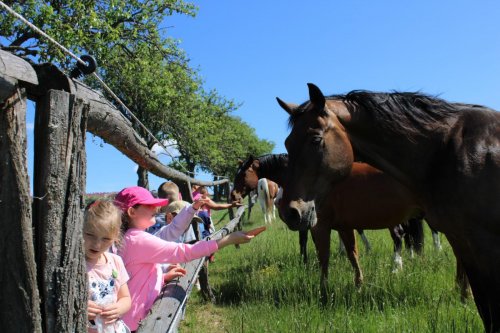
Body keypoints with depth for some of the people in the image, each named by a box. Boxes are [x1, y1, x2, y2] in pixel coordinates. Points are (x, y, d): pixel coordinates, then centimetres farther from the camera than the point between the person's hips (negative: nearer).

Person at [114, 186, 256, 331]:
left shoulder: (134, 238, 9)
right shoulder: (139, 240, -21)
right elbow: (183, 252, -25)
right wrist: (229, 239, -24)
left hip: (141, 315, 9)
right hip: (137, 320, -9)